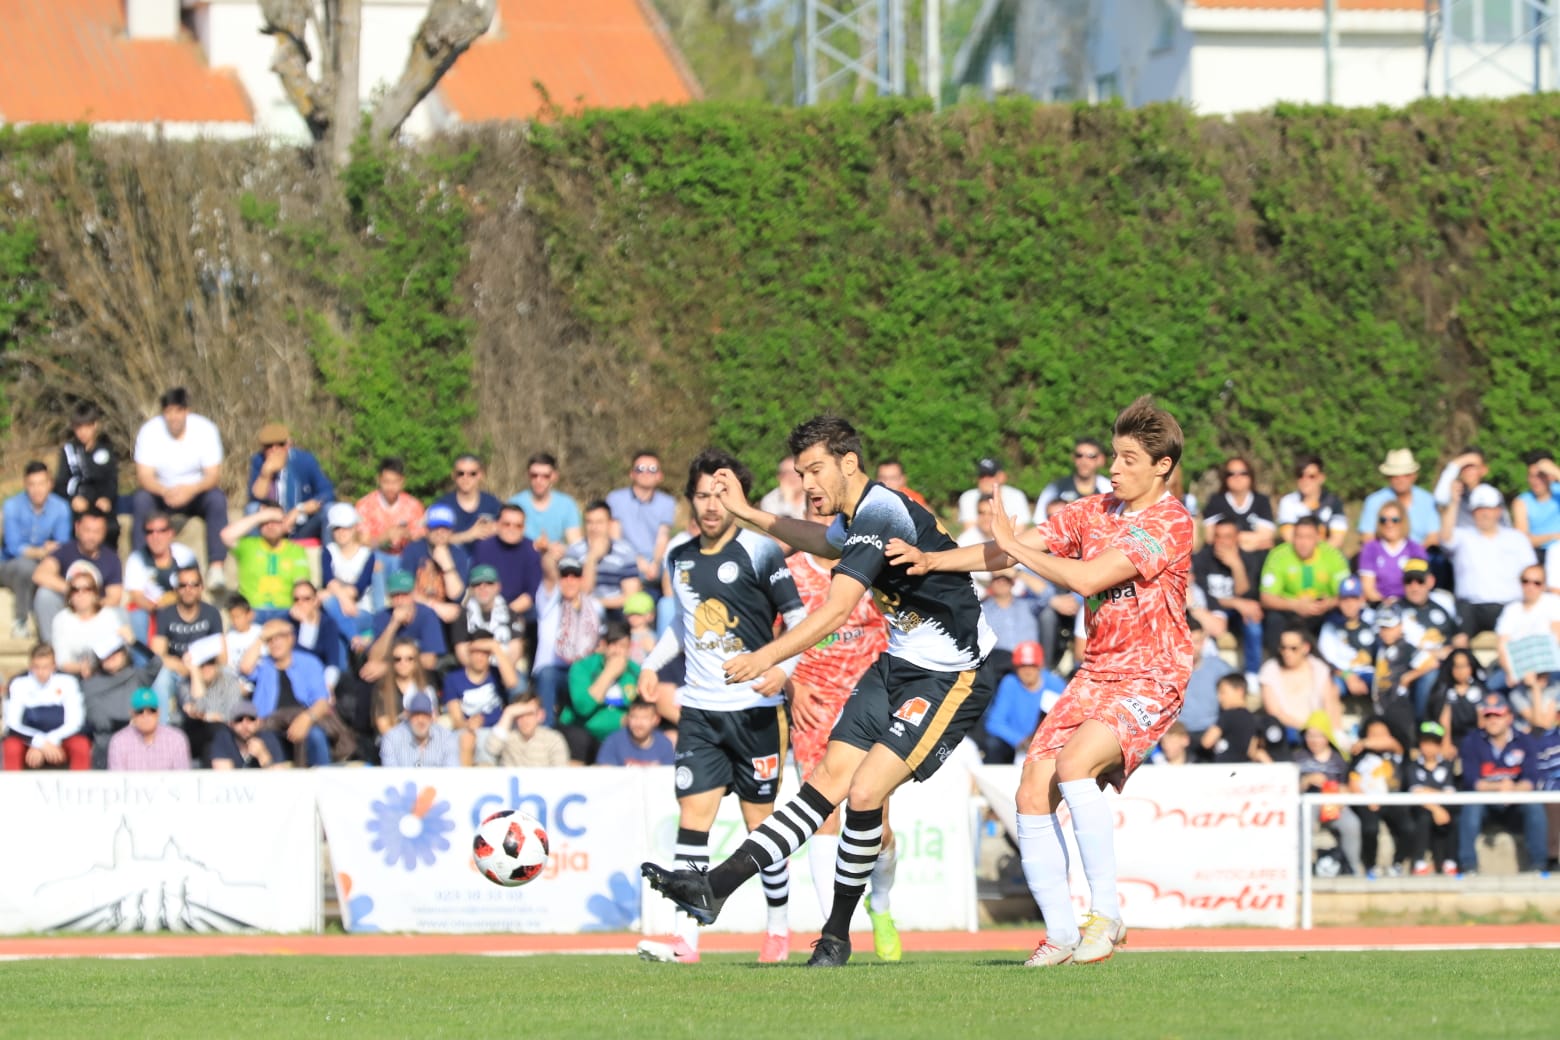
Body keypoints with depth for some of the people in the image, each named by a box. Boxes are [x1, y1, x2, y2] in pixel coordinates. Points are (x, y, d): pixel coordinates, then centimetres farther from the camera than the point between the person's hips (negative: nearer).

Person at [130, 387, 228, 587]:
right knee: (141, 499, -31)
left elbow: (214, 476, -17)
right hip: (161, 492, 0)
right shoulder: (149, 432, -15)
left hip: (196, 493, 0)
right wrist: (165, 492, -40)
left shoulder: (205, 429, -15)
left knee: (217, 499, -32)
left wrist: (190, 490, -38)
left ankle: (216, 569, -34)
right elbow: (144, 477, -18)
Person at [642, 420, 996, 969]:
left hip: (948, 678, -10)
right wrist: (746, 513, 37)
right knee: (827, 782, 3)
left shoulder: (879, 512, -20)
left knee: (865, 791, -18)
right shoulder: (857, 517, 10)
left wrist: (768, 657, -27)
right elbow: (824, 541, 37)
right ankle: (717, 887, -4)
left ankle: (837, 935, -3)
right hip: (899, 664, 10)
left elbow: (836, 611, -28)